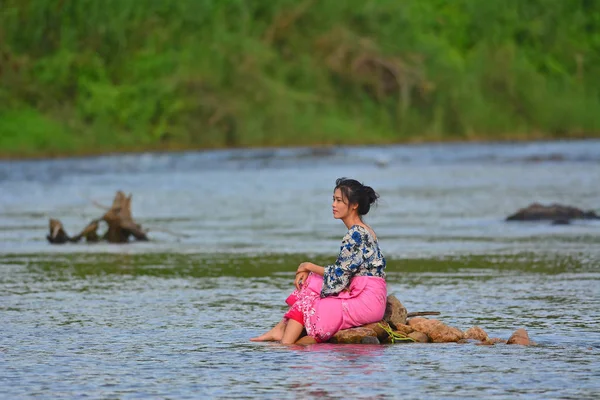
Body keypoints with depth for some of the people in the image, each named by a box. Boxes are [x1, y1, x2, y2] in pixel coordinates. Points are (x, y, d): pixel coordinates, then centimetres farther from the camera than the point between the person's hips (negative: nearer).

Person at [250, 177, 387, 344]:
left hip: (366, 300, -9)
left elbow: (340, 274, -15)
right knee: (310, 285, 5)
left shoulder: (357, 233, -15)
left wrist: (309, 266, 0)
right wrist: (307, 271, 4)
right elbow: (342, 270, 17)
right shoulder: (361, 231, 16)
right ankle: (279, 330, -2)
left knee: (306, 306, -7)